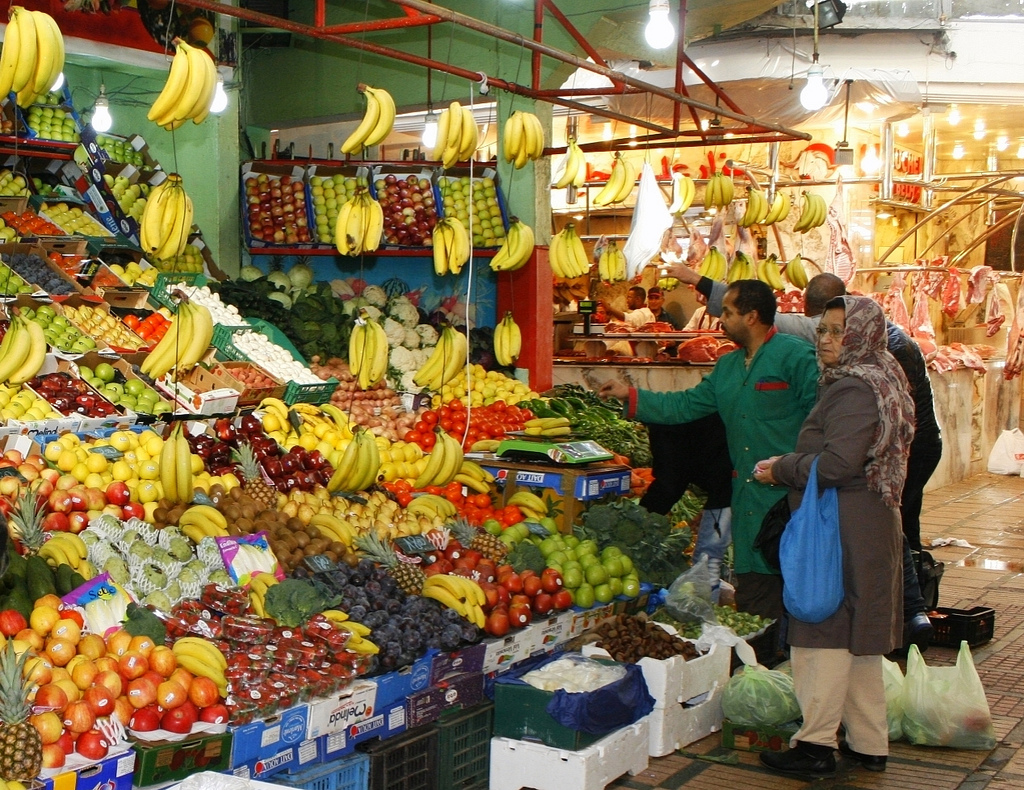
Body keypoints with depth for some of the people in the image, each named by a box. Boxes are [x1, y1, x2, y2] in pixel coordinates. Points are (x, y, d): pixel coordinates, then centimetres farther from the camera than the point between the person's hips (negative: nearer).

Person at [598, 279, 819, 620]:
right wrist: (630, 396, 19)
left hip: (788, 496, -8)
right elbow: (685, 406, 22)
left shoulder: (795, 356, -7)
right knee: (752, 596, 11)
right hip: (747, 497, 8)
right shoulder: (727, 367, 19)